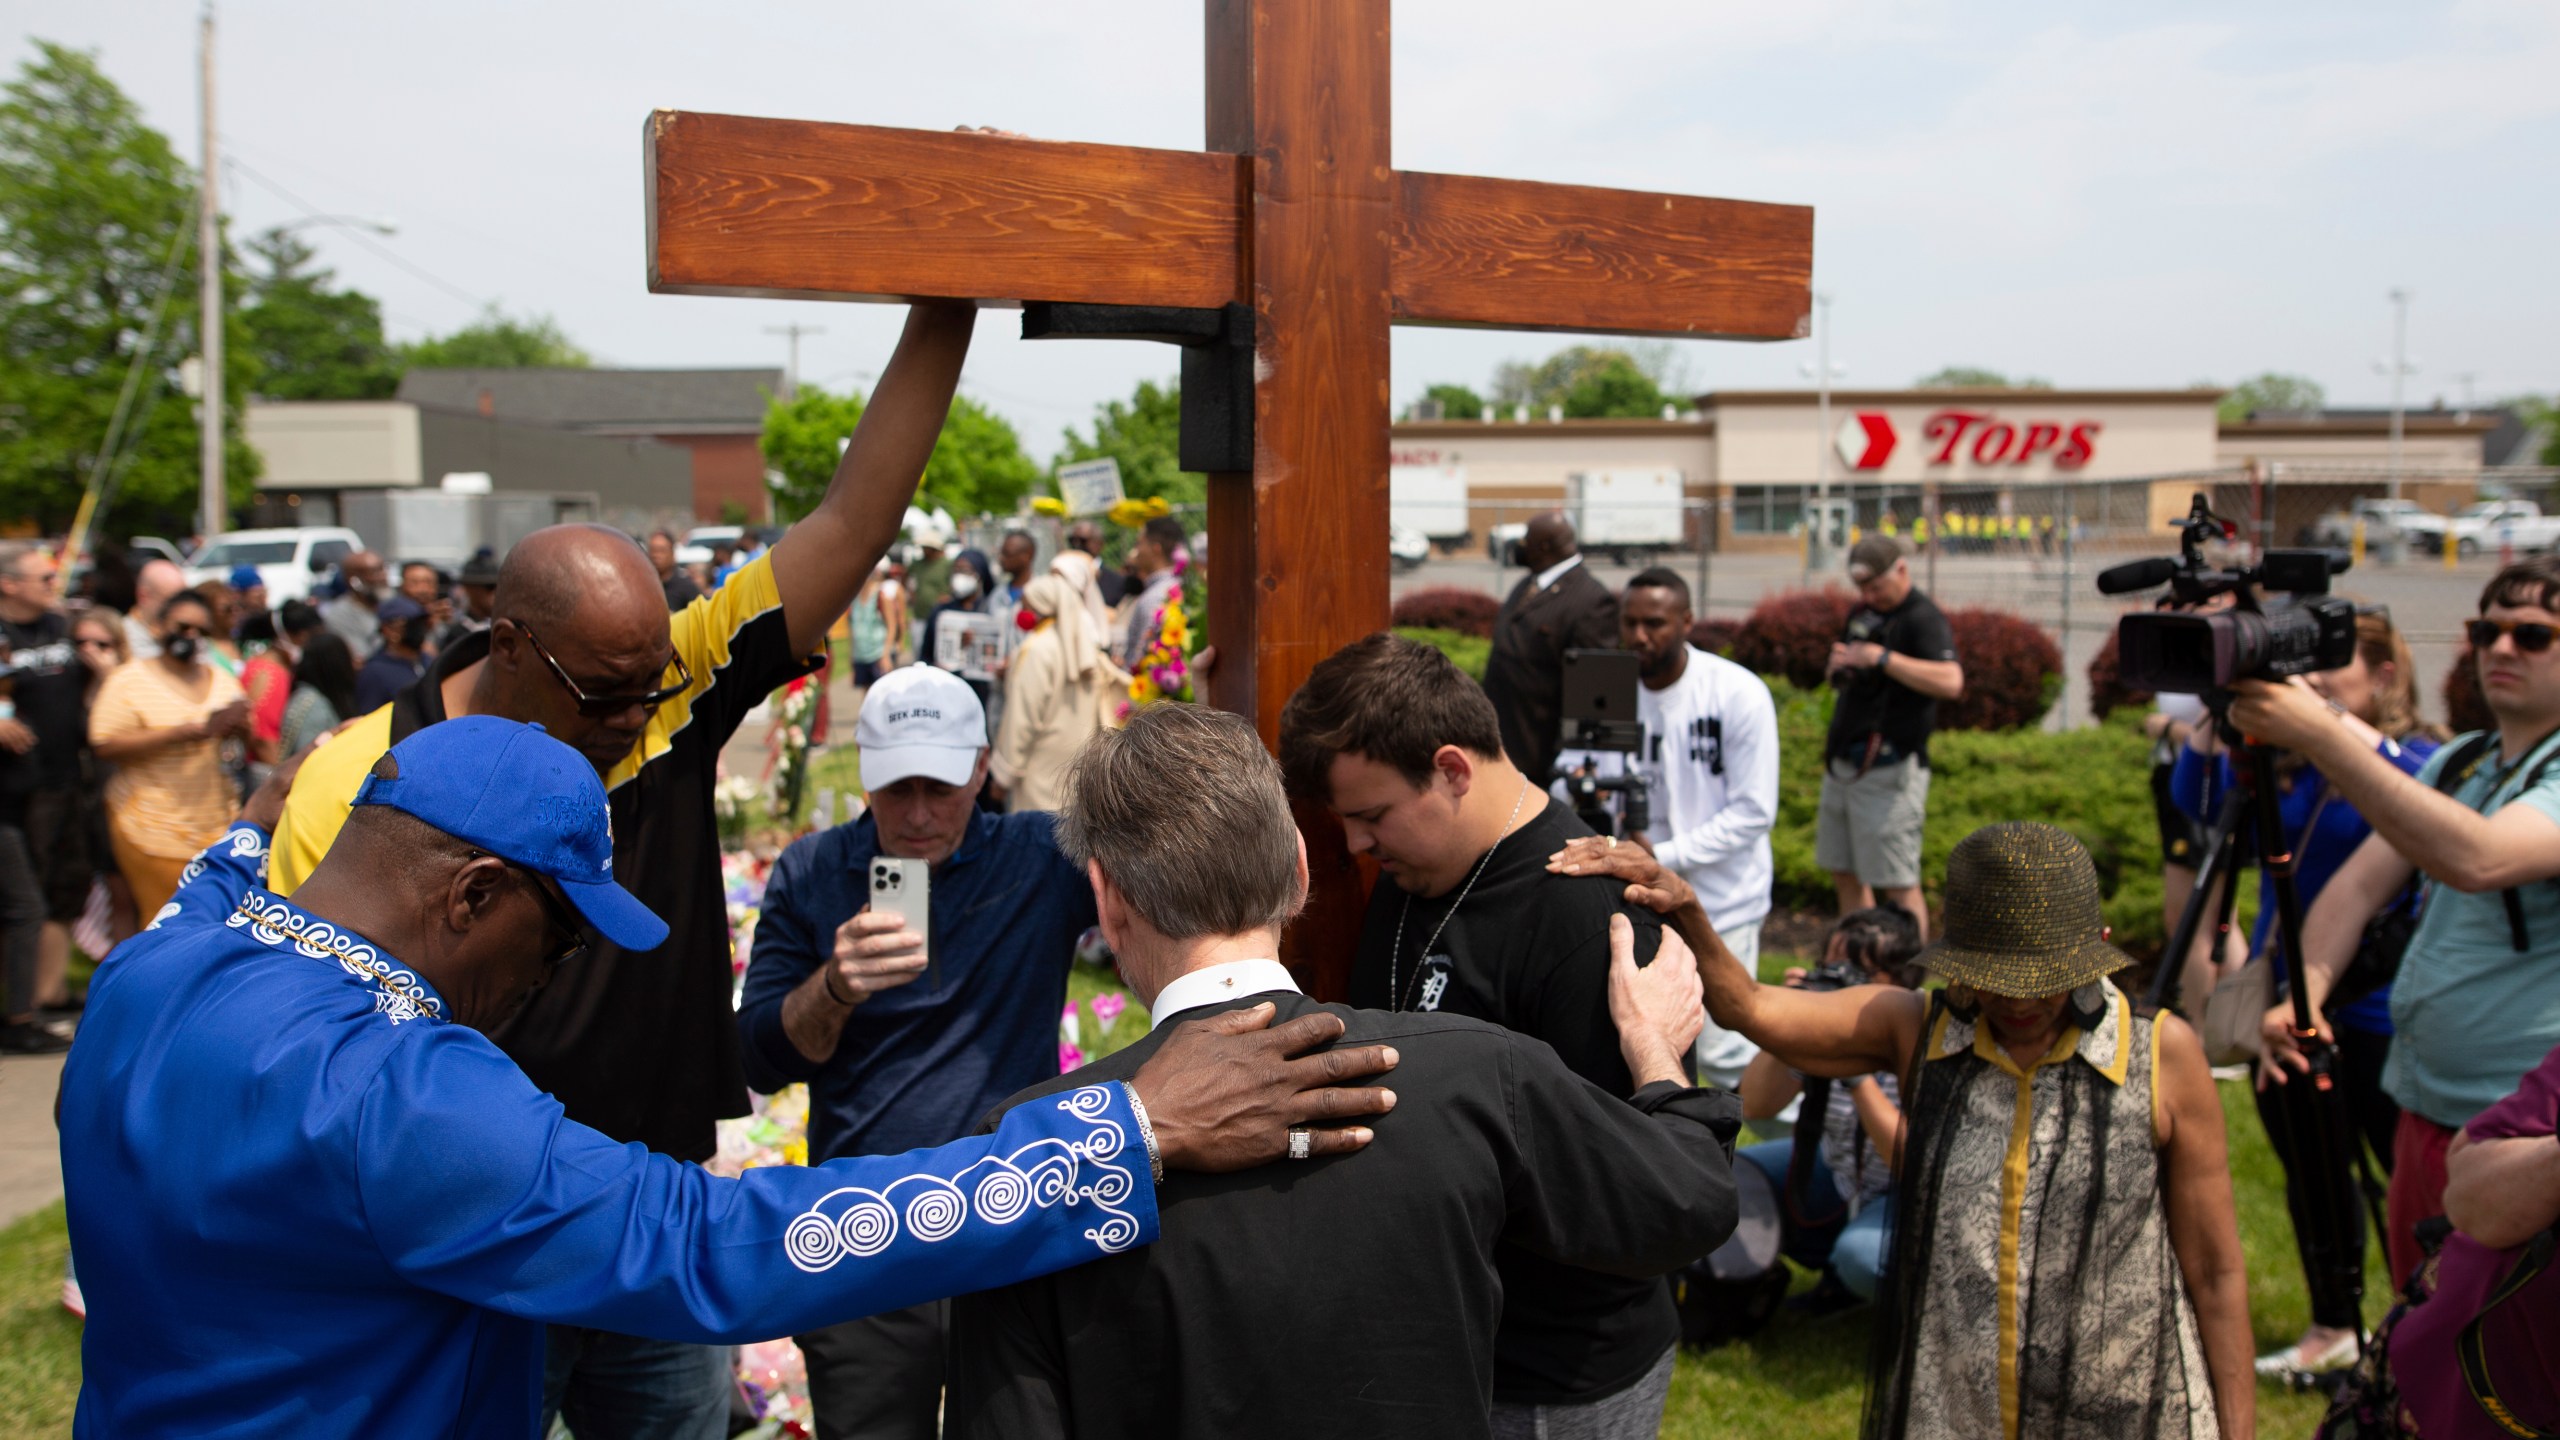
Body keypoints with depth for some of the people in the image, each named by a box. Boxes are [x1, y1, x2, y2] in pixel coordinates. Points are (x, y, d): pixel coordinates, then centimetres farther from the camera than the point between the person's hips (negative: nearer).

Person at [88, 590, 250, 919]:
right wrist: (181, 733, -17)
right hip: (155, 827, -4)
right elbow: (105, 745, -10)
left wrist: (240, 729, -9)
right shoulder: (129, 681, 0)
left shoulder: (224, 681, 14)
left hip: (218, 824, 4)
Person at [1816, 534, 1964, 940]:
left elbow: (1950, 682, -28)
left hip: (1889, 770, -9)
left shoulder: (1923, 618, -11)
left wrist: (1882, 658, -27)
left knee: (1899, 884, -6)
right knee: (1847, 876, 13)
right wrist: (1838, 666, 5)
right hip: (1843, 766, 9)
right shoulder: (1863, 613, 16)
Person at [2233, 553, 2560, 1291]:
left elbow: (2474, 858, -35)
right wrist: (2304, 995, -14)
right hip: (2424, 1114, 7)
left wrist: (2322, 736, -38)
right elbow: (2360, 884, 3)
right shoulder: (2456, 763, 10)